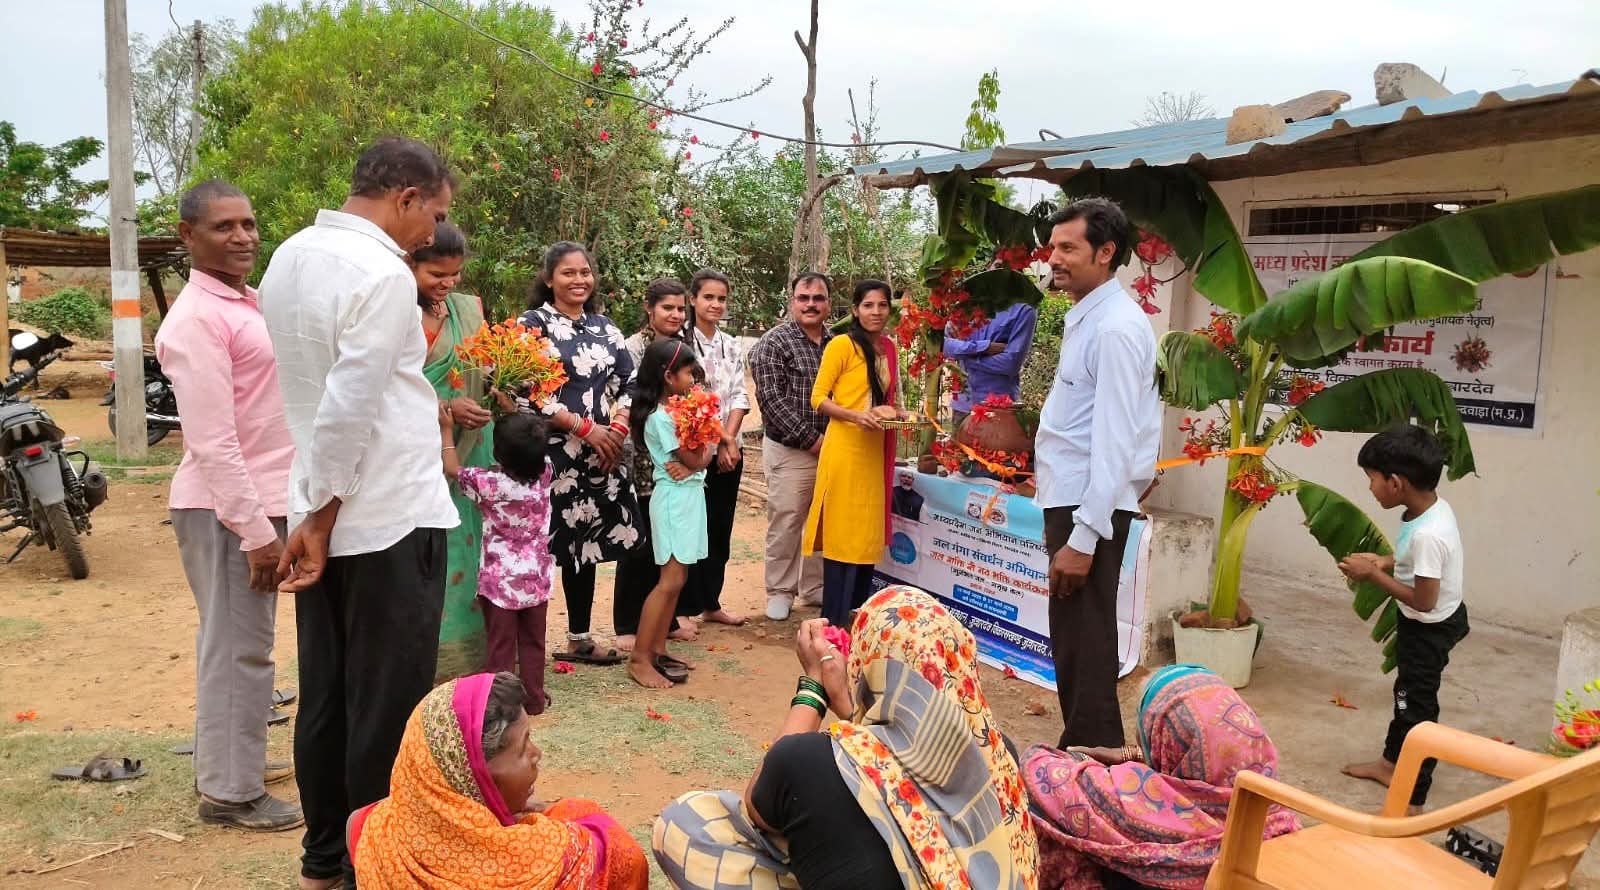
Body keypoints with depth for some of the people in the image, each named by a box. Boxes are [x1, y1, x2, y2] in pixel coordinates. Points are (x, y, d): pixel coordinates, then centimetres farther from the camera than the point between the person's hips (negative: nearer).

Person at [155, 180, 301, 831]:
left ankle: (231, 760, 33)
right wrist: (255, 530, -23)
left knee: (239, 642, 19)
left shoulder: (243, 303, 14)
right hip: (229, 509, -10)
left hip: (259, 499, 10)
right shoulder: (197, 319, -16)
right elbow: (212, 442, -22)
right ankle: (230, 792, 10)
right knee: (238, 647, -1)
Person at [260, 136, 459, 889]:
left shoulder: (290, 256, 10)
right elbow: (348, 407, -22)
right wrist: (322, 514, -14)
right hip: (389, 517, -8)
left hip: (327, 517, 9)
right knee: (388, 703, 4)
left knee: (325, 693, 16)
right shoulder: (382, 272, -17)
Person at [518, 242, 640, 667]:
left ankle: (579, 638, 21)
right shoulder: (533, 323, -3)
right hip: (551, 452, -5)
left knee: (586, 544, 10)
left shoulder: (604, 326, 14)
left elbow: (627, 381, 15)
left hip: (602, 451, 5)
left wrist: (617, 429, -3)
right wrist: (584, 428, -15)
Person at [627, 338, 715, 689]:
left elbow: (700, 455, 10)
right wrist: (707, 440, 2)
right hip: (675, 499, -9)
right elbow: (697, 460, -15)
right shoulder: (661, 418, -17)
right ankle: (639, 659, -5)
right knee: (670, 580, -10)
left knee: (677, 578, 11)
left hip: (687, 498, 10)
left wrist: (705, 443, -9)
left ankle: (657, 650, 17)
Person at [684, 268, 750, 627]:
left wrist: (729, 438, -9)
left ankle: (711, 603, 21)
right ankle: (685, 606, 7)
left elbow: (740, 396, 6)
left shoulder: (732, 346, 11)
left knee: (721, 528, 11)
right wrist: (717, 438, -13)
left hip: (730, 448, 6)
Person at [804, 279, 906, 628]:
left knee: (869, 533, 12)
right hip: (844, 449, -7)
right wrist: (856, 416, -23)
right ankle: (835, 621, 5)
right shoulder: (842, 345, -9)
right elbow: (818, 398, -9)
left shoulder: (888, 348, 12)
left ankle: (859, 614, 24)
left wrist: (897, 413, 3)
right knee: (843, 534, -3)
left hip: (875, 450, 7)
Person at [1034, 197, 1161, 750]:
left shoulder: (1115, 328, -17)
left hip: (1091, 509, -10)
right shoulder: (1086, 318, 13)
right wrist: (1065, 522, 18)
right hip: (1071, 500, 10)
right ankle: (1084, 752, 32)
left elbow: (1114, 442, -22)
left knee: (1084, 646, -1)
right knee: (1072, 640, 18)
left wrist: (1084, 538, -23)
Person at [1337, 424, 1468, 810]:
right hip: (1427, 624, 10)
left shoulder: (1427, 533, -35)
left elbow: (1423, 600, -30)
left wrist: (1373, 575, -22)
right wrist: (1384, 561, -1)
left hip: (1429, 629, -10)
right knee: (1406, 691, 25)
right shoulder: (1433, 506, -6)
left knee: (1417, 705, 3)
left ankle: (1412, 798, 16)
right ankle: (1392, 761, 45)